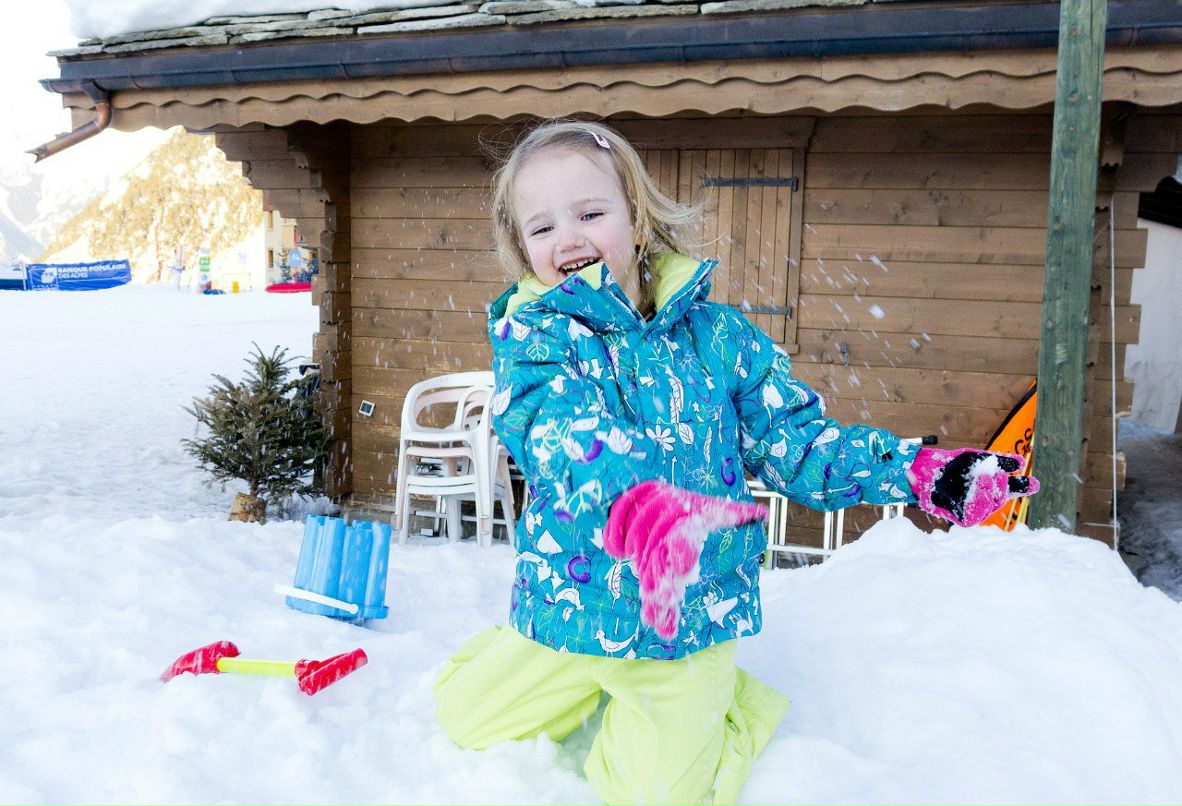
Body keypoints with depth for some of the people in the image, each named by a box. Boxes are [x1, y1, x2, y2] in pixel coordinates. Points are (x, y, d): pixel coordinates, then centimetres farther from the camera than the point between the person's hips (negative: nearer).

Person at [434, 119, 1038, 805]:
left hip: (692, 617, -1)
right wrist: (633, 503, -54)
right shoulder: (533, 337, -11)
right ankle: (590, 685, 34)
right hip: (571, 608, 1)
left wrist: (922, 471, -14)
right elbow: (563, 428, -32)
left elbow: (796, 443, -1)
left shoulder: (716, 337, -5)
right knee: (468, 714, 13)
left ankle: (735, 709, 31)